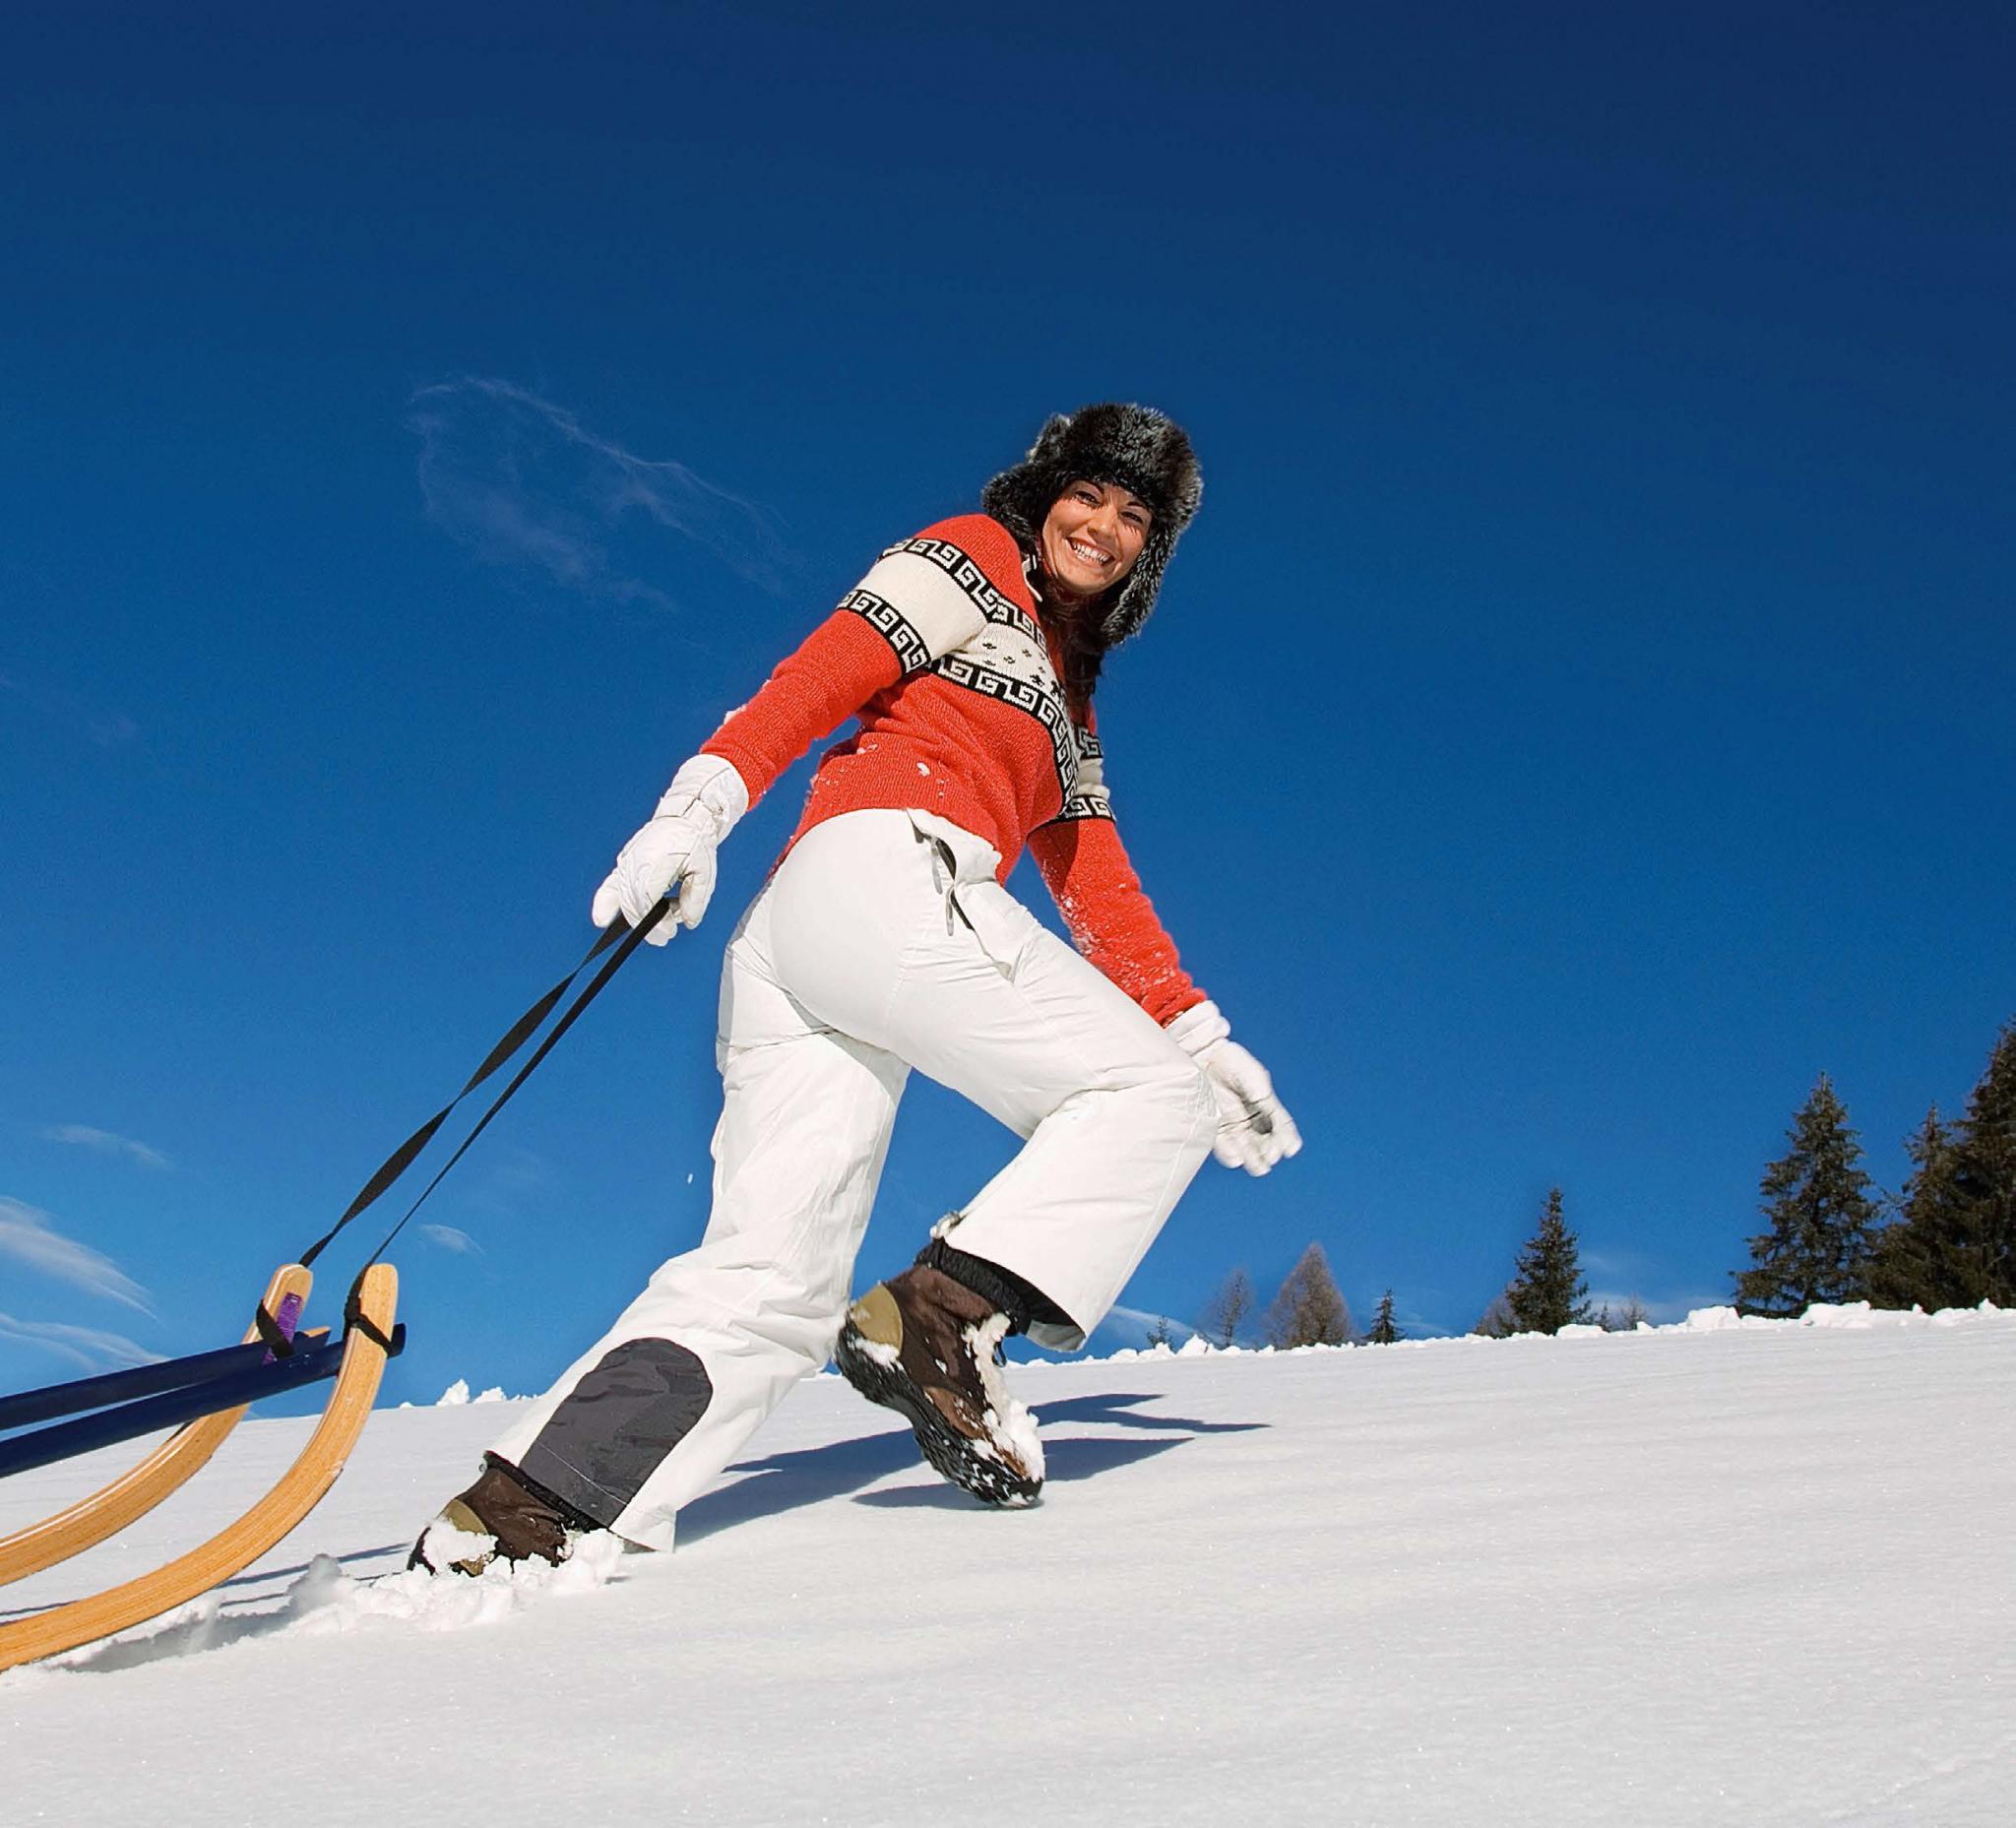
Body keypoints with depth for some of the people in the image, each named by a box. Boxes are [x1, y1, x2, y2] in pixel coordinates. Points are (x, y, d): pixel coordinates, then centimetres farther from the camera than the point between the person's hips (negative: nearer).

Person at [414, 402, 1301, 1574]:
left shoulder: (1069, 708, 37)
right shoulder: (972, 563, 13)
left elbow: (1100, 888, 31)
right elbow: (816, 680, -2)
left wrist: (1202, 1038, 23)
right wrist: (701, 805, -16)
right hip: (893, 873, -8)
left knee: (773, 1283, -3)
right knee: (1148, 1094, -5)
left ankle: (523, 1512, -14)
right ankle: (944, 1320, -19)